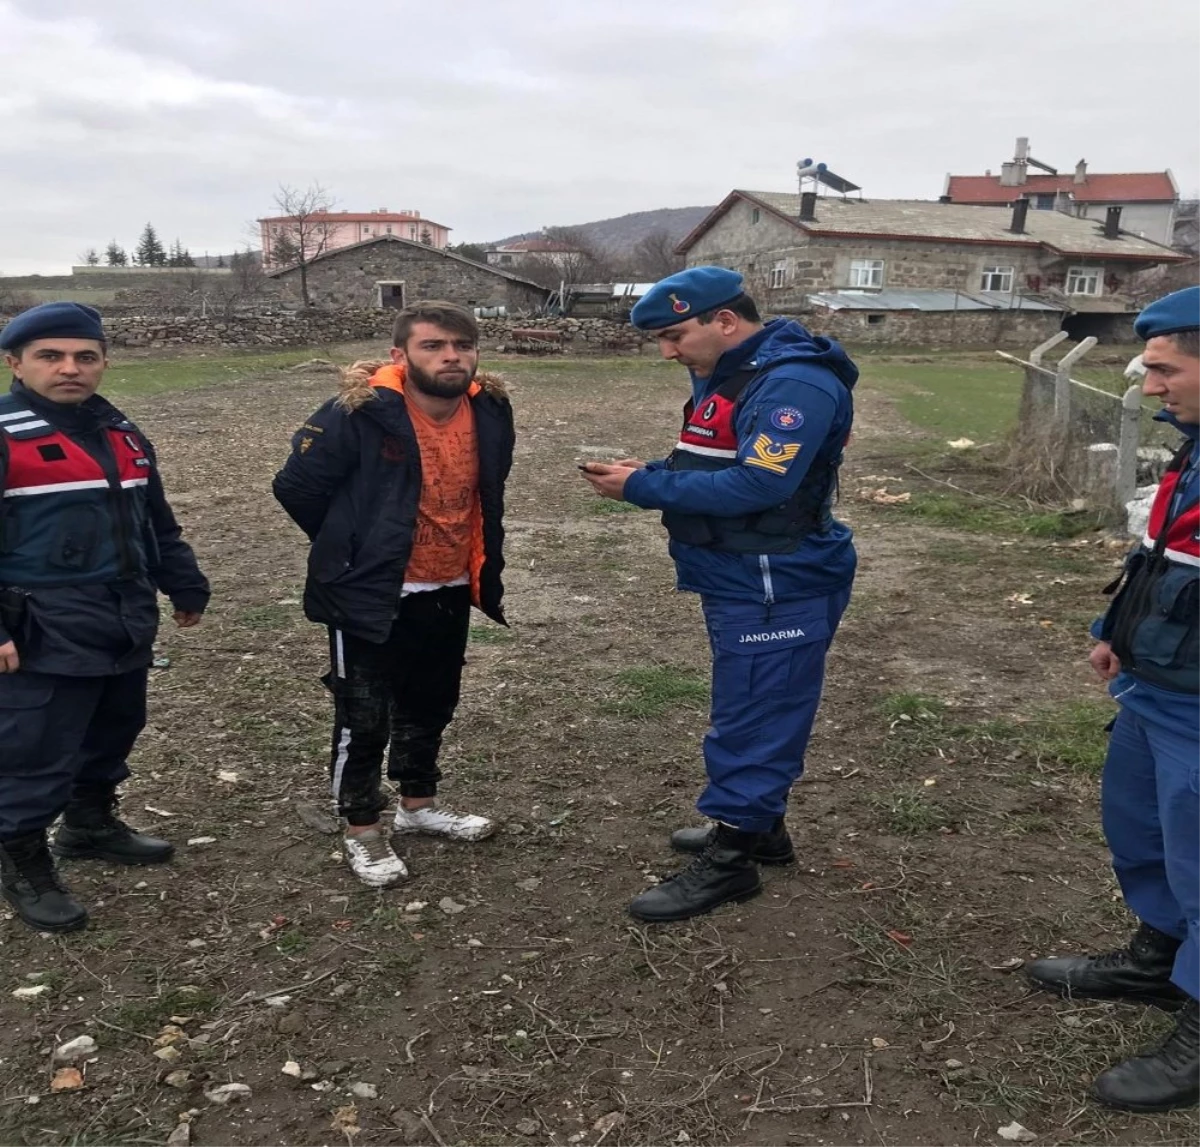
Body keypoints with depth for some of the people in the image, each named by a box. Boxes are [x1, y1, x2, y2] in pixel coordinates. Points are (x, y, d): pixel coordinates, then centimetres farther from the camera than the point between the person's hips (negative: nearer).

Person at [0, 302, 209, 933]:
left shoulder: (123, 434, 12)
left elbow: (157, 523, 21)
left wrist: (185, 587, 22)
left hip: (126, 627, 8)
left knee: (113, 734, 21)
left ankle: (91, 824, 42)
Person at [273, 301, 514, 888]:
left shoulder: (489, 411, -3)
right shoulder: (362, 413, -22)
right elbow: (296, 486, -14)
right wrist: (351, 546, -1)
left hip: (449, 593, 6)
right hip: (370, 596, -6)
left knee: (430, 706, 21)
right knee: (363, 718, 5)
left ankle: (418, 804, 41)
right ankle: (362, 830, 24)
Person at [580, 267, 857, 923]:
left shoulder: (795, 384, -21)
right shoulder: (724, 377, 12)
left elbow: (756, 485, -29)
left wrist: (644, 488, -23)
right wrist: (645, 472, -3)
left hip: (777, 590, -10)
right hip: (738, 581, 10)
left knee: (754, 721, -1)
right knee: (749, 712, 20)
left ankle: (730, 859, 10)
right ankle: (758, 826, 35)